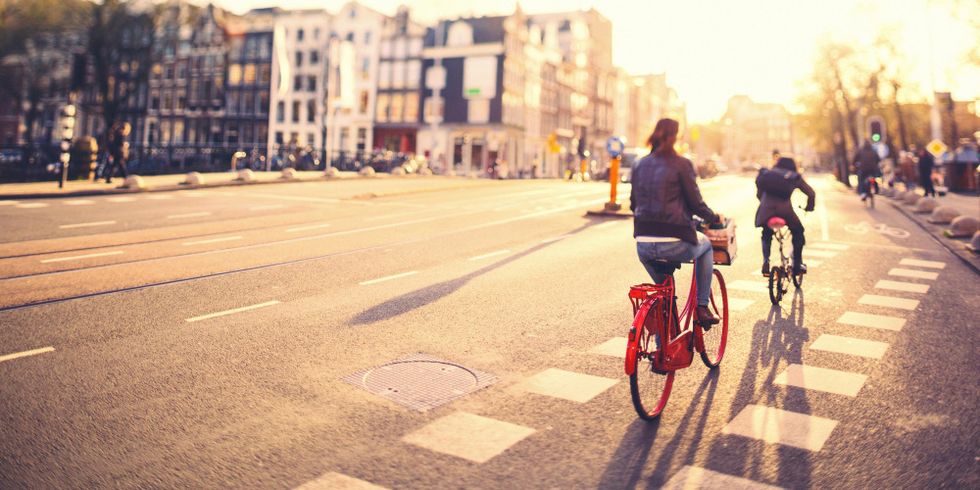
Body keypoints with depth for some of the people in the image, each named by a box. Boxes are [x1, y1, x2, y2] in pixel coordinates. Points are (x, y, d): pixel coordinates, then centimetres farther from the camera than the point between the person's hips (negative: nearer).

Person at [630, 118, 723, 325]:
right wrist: (715, 218, 18)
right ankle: (702, 307, 26)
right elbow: (695, 203, -1)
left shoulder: (640, 165, 10)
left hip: (643, 248, 4)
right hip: (676, 245, -4)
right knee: (705, 245, 30)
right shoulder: (681, 164, -3)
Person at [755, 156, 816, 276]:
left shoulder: (766, 173, 22)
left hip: (766, 208, 2)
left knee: (766, 235, 27)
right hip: (784, 208, -2)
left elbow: (759, 193, 18)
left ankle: (766, 262, 10)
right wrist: (809, 207, 31)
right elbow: (811, 193, 13)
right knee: (798, 233, 23)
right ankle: (797, 264, 23)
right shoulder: (795, 177, 18)